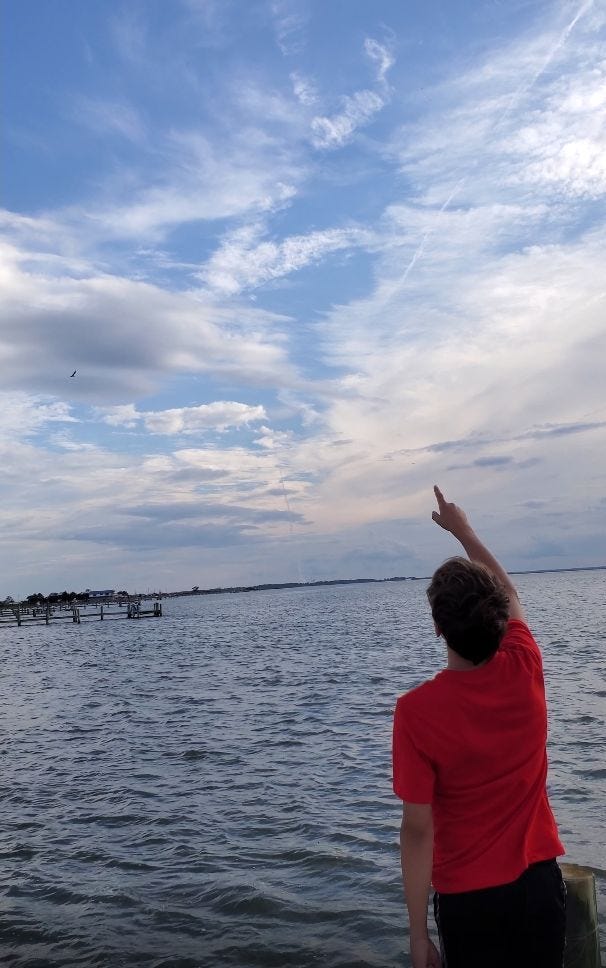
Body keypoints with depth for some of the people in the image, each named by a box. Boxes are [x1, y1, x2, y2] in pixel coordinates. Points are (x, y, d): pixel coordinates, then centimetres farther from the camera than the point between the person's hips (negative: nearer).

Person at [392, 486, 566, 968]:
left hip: (469, 896, -4)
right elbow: (509, 594, 6)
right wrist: (463, 529, 18)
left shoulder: (416, 711, -24)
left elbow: (418, 829, -20)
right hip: (540, 882, 4)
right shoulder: (525, 670, -13)